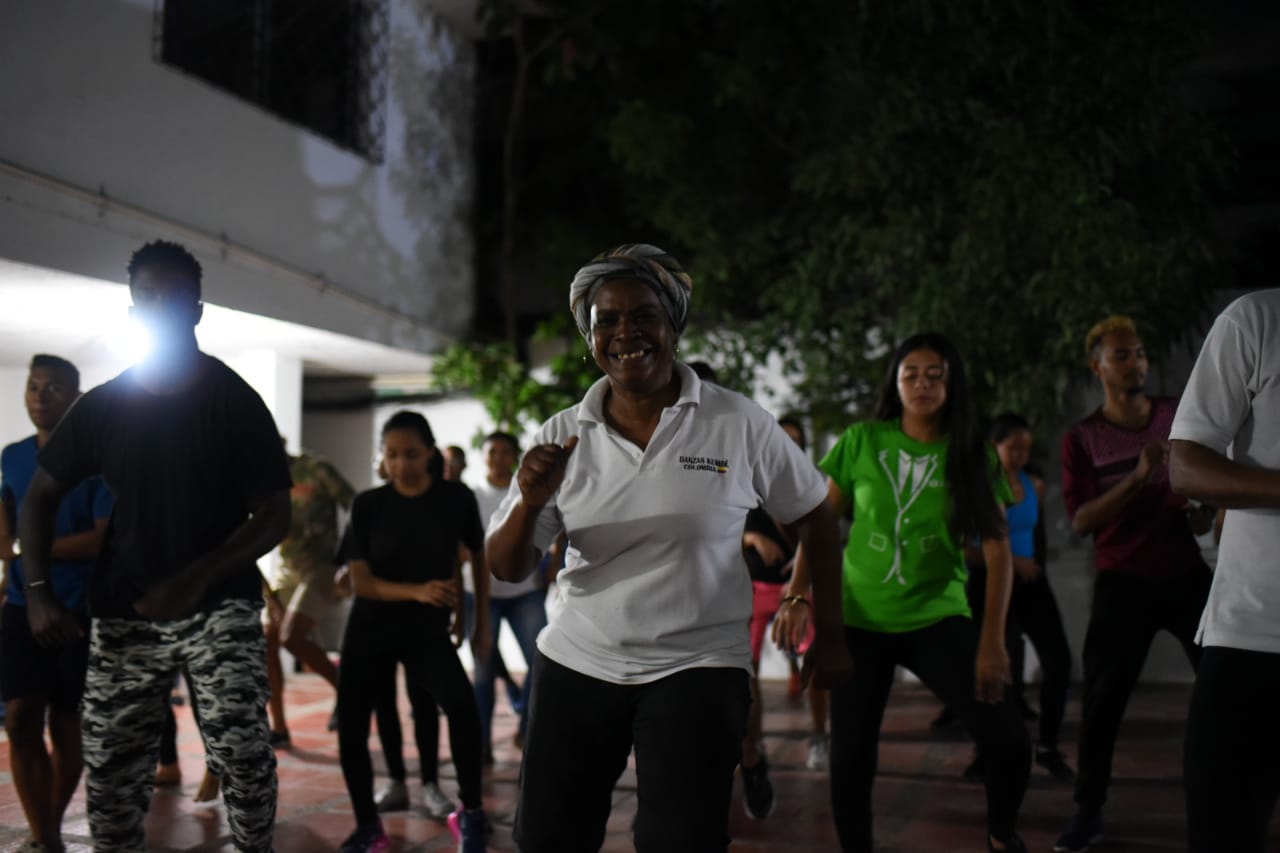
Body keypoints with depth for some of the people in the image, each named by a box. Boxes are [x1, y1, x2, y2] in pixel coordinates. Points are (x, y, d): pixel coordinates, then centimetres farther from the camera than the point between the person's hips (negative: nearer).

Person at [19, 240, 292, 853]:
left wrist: (195, 579, -23)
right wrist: (38, 591, -3)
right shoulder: (102, 406, 3)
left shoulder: (235, 402, -5)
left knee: (241, 751, -17)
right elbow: (40, 496, 12)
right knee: (111, 771, 6)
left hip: (220, 603, -3)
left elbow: (275, 516, -9)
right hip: (124, 612, 3)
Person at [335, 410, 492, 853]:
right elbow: (361, 581, -11)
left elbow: (480, 555, 7)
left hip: (428, 629, -2)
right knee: (350, 726, 0)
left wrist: (482, 622, 8)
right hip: (371, 627, 2)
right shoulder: (368, 504, -7)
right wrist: (417, 591, -27)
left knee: (461, 702, -27)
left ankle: (471, 815, -8)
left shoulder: (456, 498, -8)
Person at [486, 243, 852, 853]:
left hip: (698, 669, -3)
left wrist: (829, 635, 4)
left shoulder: (738, 423, -6)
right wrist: (530, 502, -19)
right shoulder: (562, 437, 0)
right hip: (576, 664, 3)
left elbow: (813, 517, 5)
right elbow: (506, 570, 1)